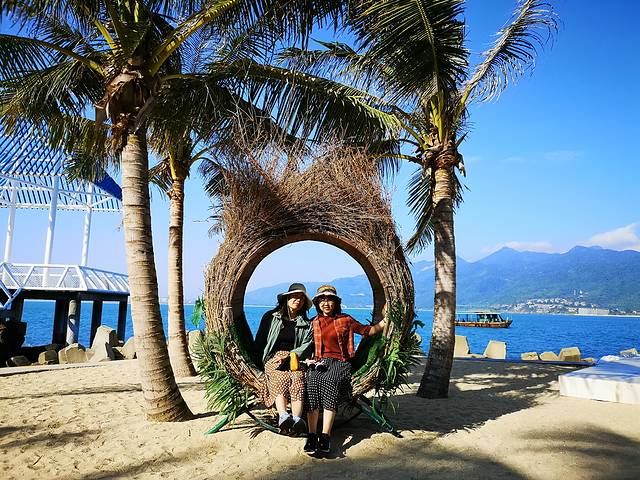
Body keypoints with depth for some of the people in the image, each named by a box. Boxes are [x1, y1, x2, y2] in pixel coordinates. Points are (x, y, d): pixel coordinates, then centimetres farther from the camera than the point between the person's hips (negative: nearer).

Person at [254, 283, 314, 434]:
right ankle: (283, 417, -53)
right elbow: (259, 341, 14)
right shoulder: (270, 317, 15)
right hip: (273, 358, 0)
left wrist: (289, 356, -11)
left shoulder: (306, 324, 18)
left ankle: (296, 421, -50)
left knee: (298, 381, -33)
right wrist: (263, 361, 3)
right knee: (282, 380, -34)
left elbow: (307, 346, 4)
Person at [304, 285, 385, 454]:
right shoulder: (313, 323, 19)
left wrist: (385, 322, 9)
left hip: (339, 362, -1)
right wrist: (307, 359, 0)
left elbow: (368, 330, 19)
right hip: (318, 362, 2)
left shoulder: (345, 320, 16)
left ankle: (325, 437, -37)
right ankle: (312, 437, -32)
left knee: (330, 382, -34)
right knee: (312, 383, -32)